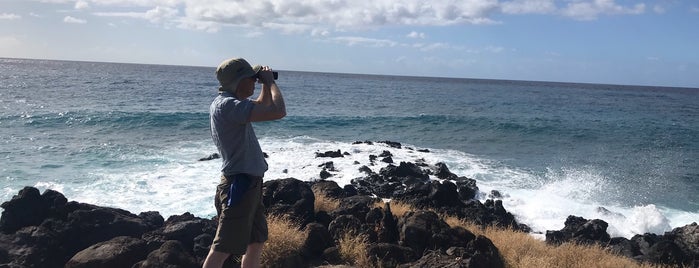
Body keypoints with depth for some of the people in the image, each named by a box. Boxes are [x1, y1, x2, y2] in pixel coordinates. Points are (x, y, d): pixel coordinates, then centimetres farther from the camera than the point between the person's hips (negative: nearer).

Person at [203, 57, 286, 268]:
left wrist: (266, 84, 12)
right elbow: (278, 112, -27)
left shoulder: (228, 103, 11)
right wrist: (270, 81, -11)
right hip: (240, 185, -11)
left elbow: (261, 107, 29)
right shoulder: (227, 104, -20)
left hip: (249, 184, 11)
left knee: (257, 242, 20)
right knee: (223, 249, -8)